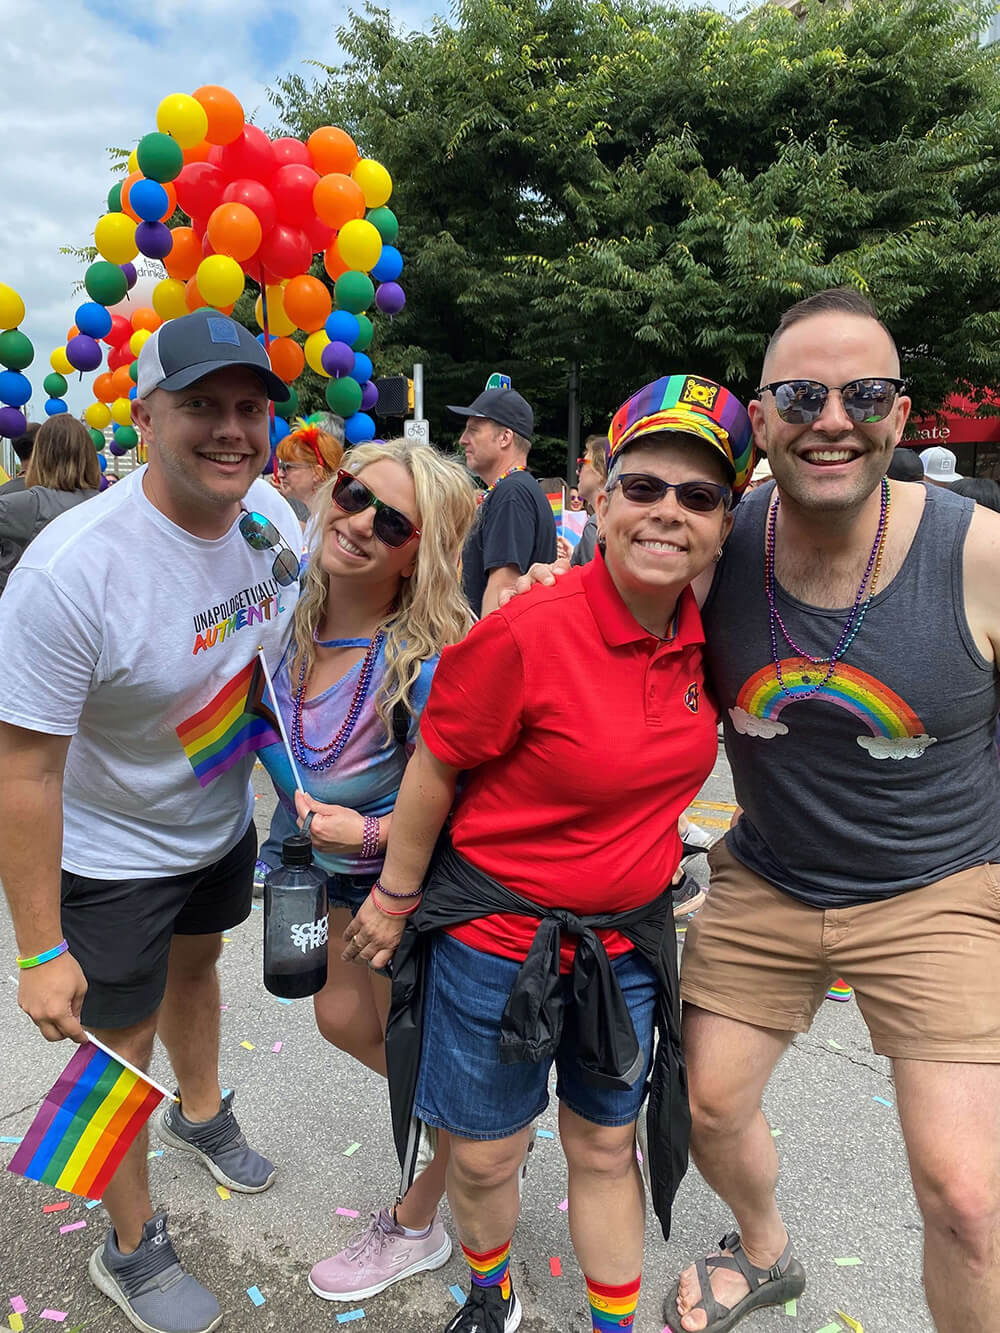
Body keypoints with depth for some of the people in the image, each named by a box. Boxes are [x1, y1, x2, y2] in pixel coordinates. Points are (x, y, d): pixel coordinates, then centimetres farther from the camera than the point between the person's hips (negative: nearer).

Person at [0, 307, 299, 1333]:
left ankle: (200, 1111, 60)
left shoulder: (271, 517, -14)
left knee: (194, 964, 29)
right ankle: (131, 1251, 39)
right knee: (116, 1039, 11)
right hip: (112, 854, -6)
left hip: (222, 821, 6)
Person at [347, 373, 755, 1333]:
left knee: (606, 1148, 21)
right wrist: (393, 900, -1)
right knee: (483, 1157, 17)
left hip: (628, 937, 4)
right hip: (497, 933, -4)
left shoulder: (704, 639, -6)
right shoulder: (526, 635, -25)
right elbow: (434, 769, -12)